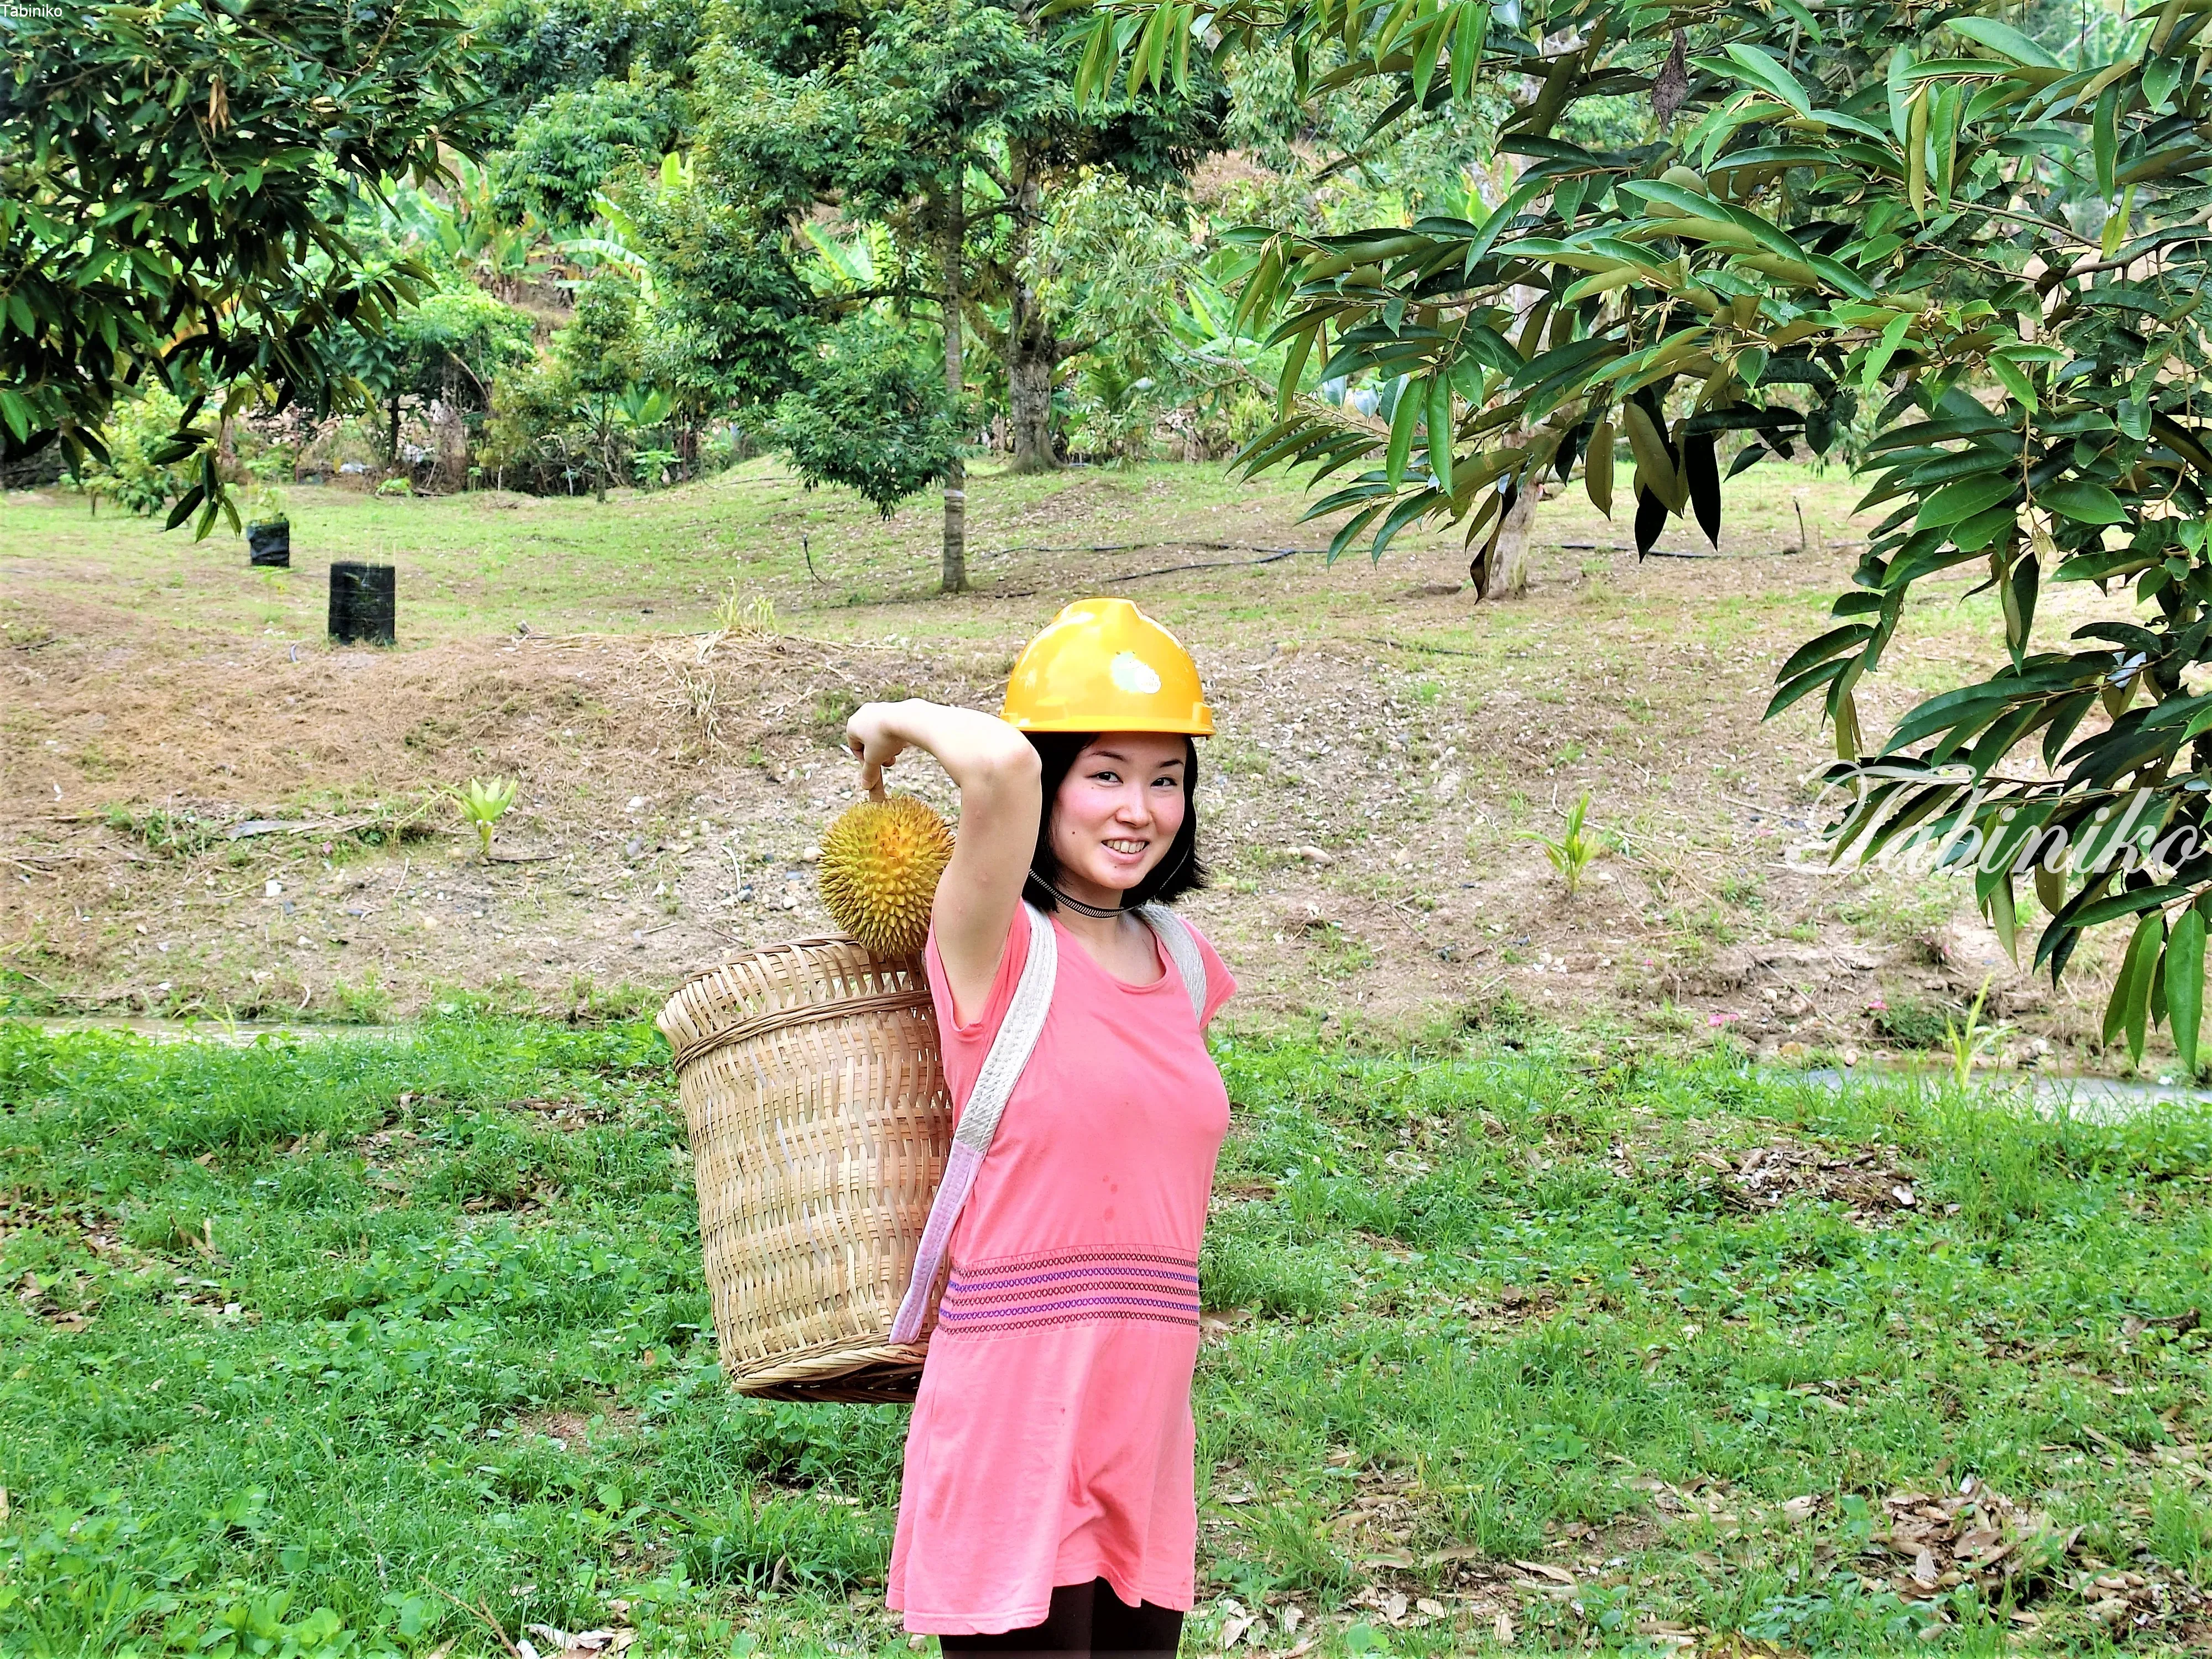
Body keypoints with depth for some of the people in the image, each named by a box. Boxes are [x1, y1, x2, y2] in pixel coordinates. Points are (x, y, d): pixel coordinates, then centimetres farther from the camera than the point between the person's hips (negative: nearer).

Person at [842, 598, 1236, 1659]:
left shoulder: (1183, 965, 12)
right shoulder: (995, 944, -8)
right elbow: (1002, 764, -27)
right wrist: (893, 727, -7)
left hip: (1147, 1418, 7)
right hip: (1015, 1420, -7)